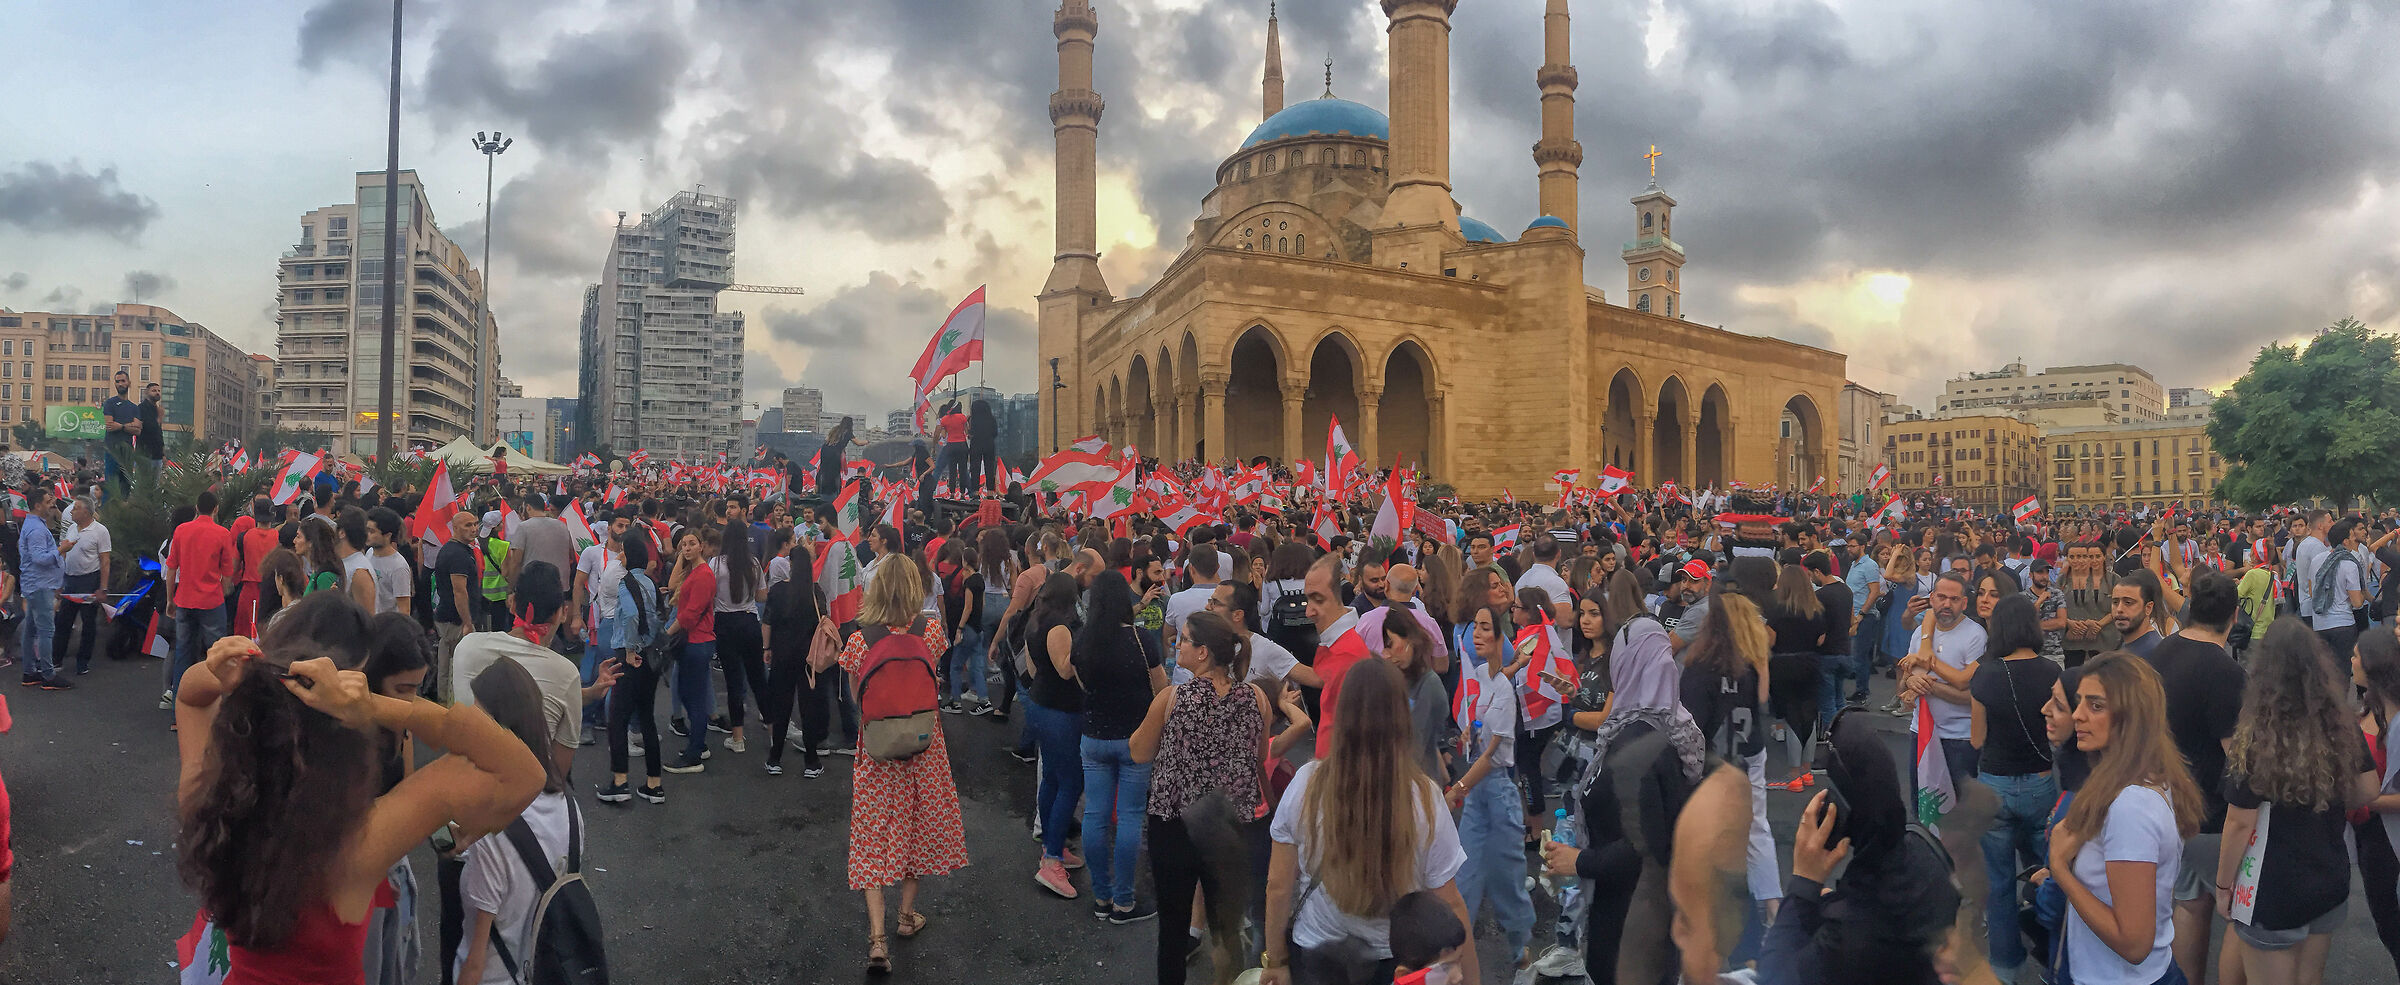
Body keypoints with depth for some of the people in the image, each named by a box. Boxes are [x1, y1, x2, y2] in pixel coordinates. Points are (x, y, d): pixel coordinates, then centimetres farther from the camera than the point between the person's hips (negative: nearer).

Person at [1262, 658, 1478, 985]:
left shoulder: (1306, 784, -18)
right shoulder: (1425, 799, -21)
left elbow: (1278, 885, -9)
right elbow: (1450, 904, -14)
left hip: (1314, 956, 0)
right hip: (1394, 959, 0)